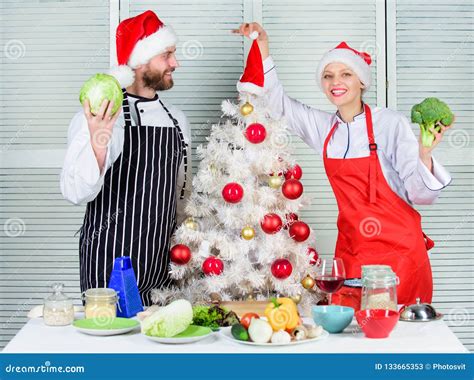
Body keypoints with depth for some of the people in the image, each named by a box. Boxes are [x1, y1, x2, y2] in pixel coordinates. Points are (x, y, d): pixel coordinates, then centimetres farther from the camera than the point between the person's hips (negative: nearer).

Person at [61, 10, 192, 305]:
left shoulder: (177, 120, 8)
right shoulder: (98, 117, -11)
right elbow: (76, 193, -22)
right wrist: (98, 142, -37)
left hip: (164, 263, 6)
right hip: (111, 266, -6)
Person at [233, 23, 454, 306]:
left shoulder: (390, 123, -8)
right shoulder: (324, 127, 5)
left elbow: (418, 194, -9)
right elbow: (279, 104, 16)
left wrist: (424, 153, -28)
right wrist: (263, 49, 9)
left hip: (398, 247, -4)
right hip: (351, 248, 4)